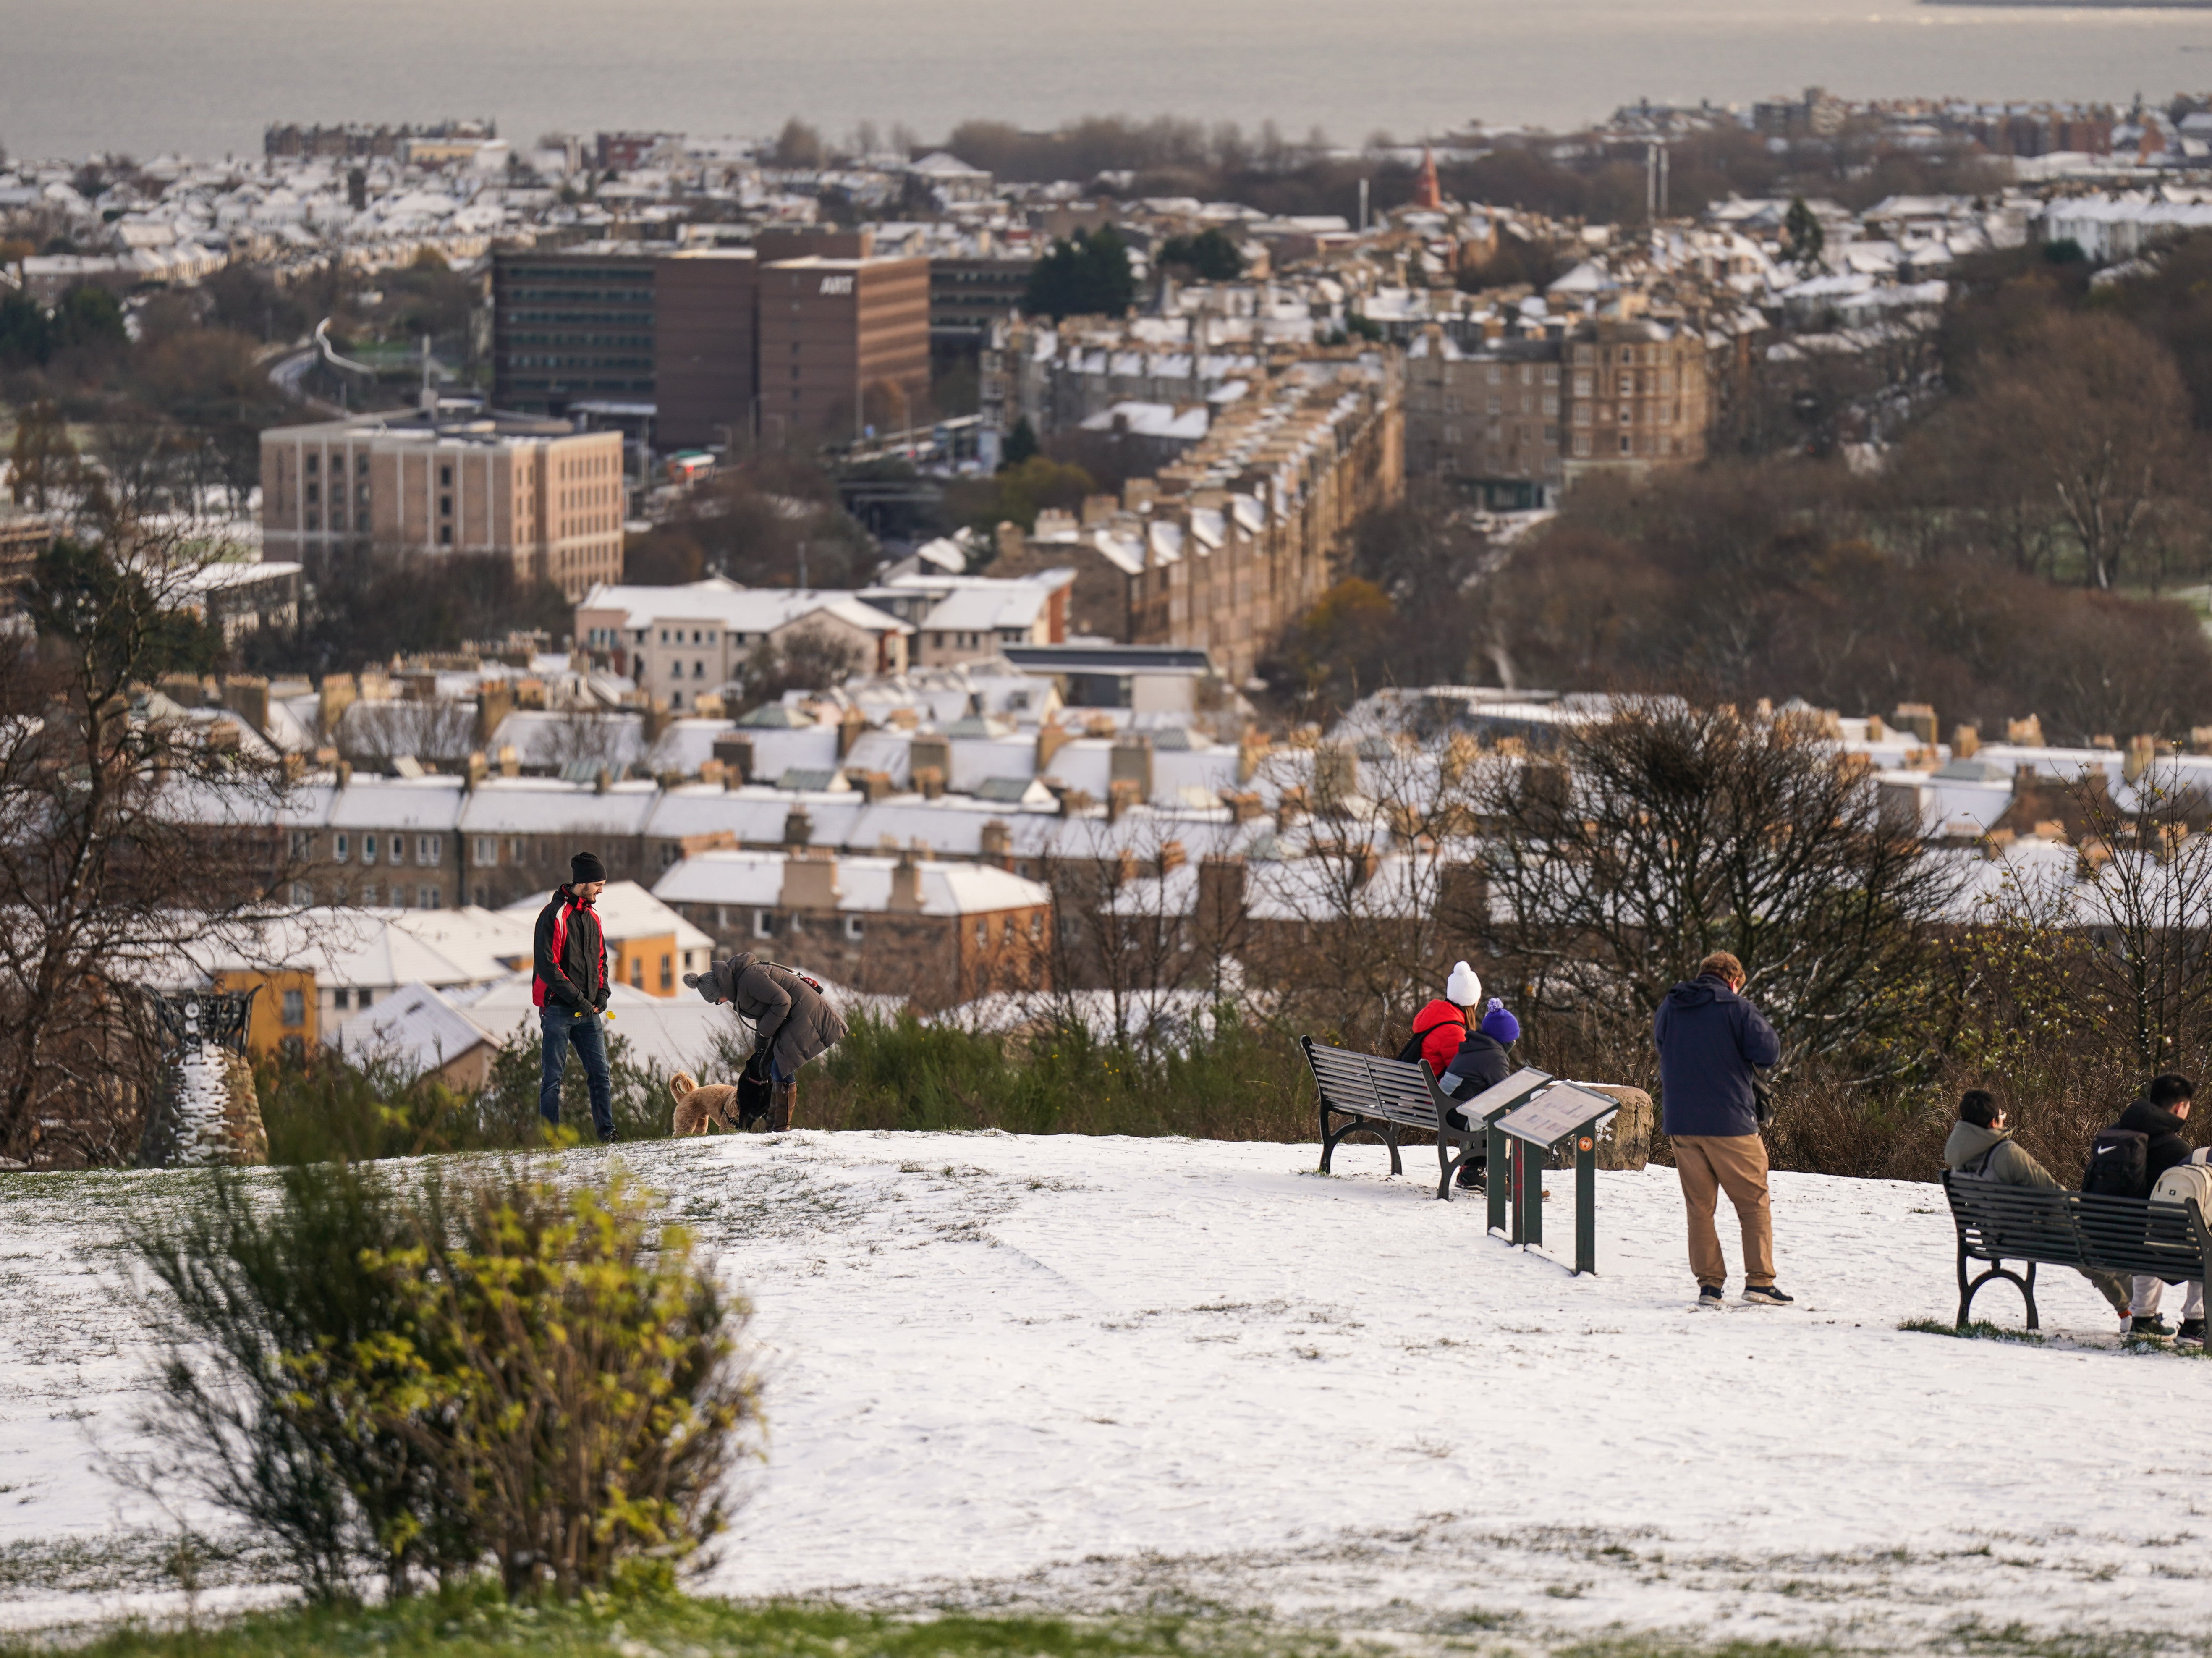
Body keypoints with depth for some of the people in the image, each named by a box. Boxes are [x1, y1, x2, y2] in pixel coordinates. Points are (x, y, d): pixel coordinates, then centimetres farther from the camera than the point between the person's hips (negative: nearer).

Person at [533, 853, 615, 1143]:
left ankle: (607, 1134, 4)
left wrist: (602, 994, 6)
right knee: (553, 1078, -2)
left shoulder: (592, 918, 15)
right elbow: (547, 967, -15)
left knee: (601, 1075, 2)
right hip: (558, 1010, -7)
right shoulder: (554, 916, -9)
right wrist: (578, 999, -16)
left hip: (588, 1011, 7)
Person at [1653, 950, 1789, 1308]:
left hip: (1680, 1124, 4)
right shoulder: (1736, 1008, -7)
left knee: (1699, 1206, 10)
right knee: (1754, 1203, 5)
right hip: (1730, 1121, -4)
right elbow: (1768, 1052, -11)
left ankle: (1709, 1283, 5)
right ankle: (1759, 1281, -1)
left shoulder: (1669, 1008, 9)